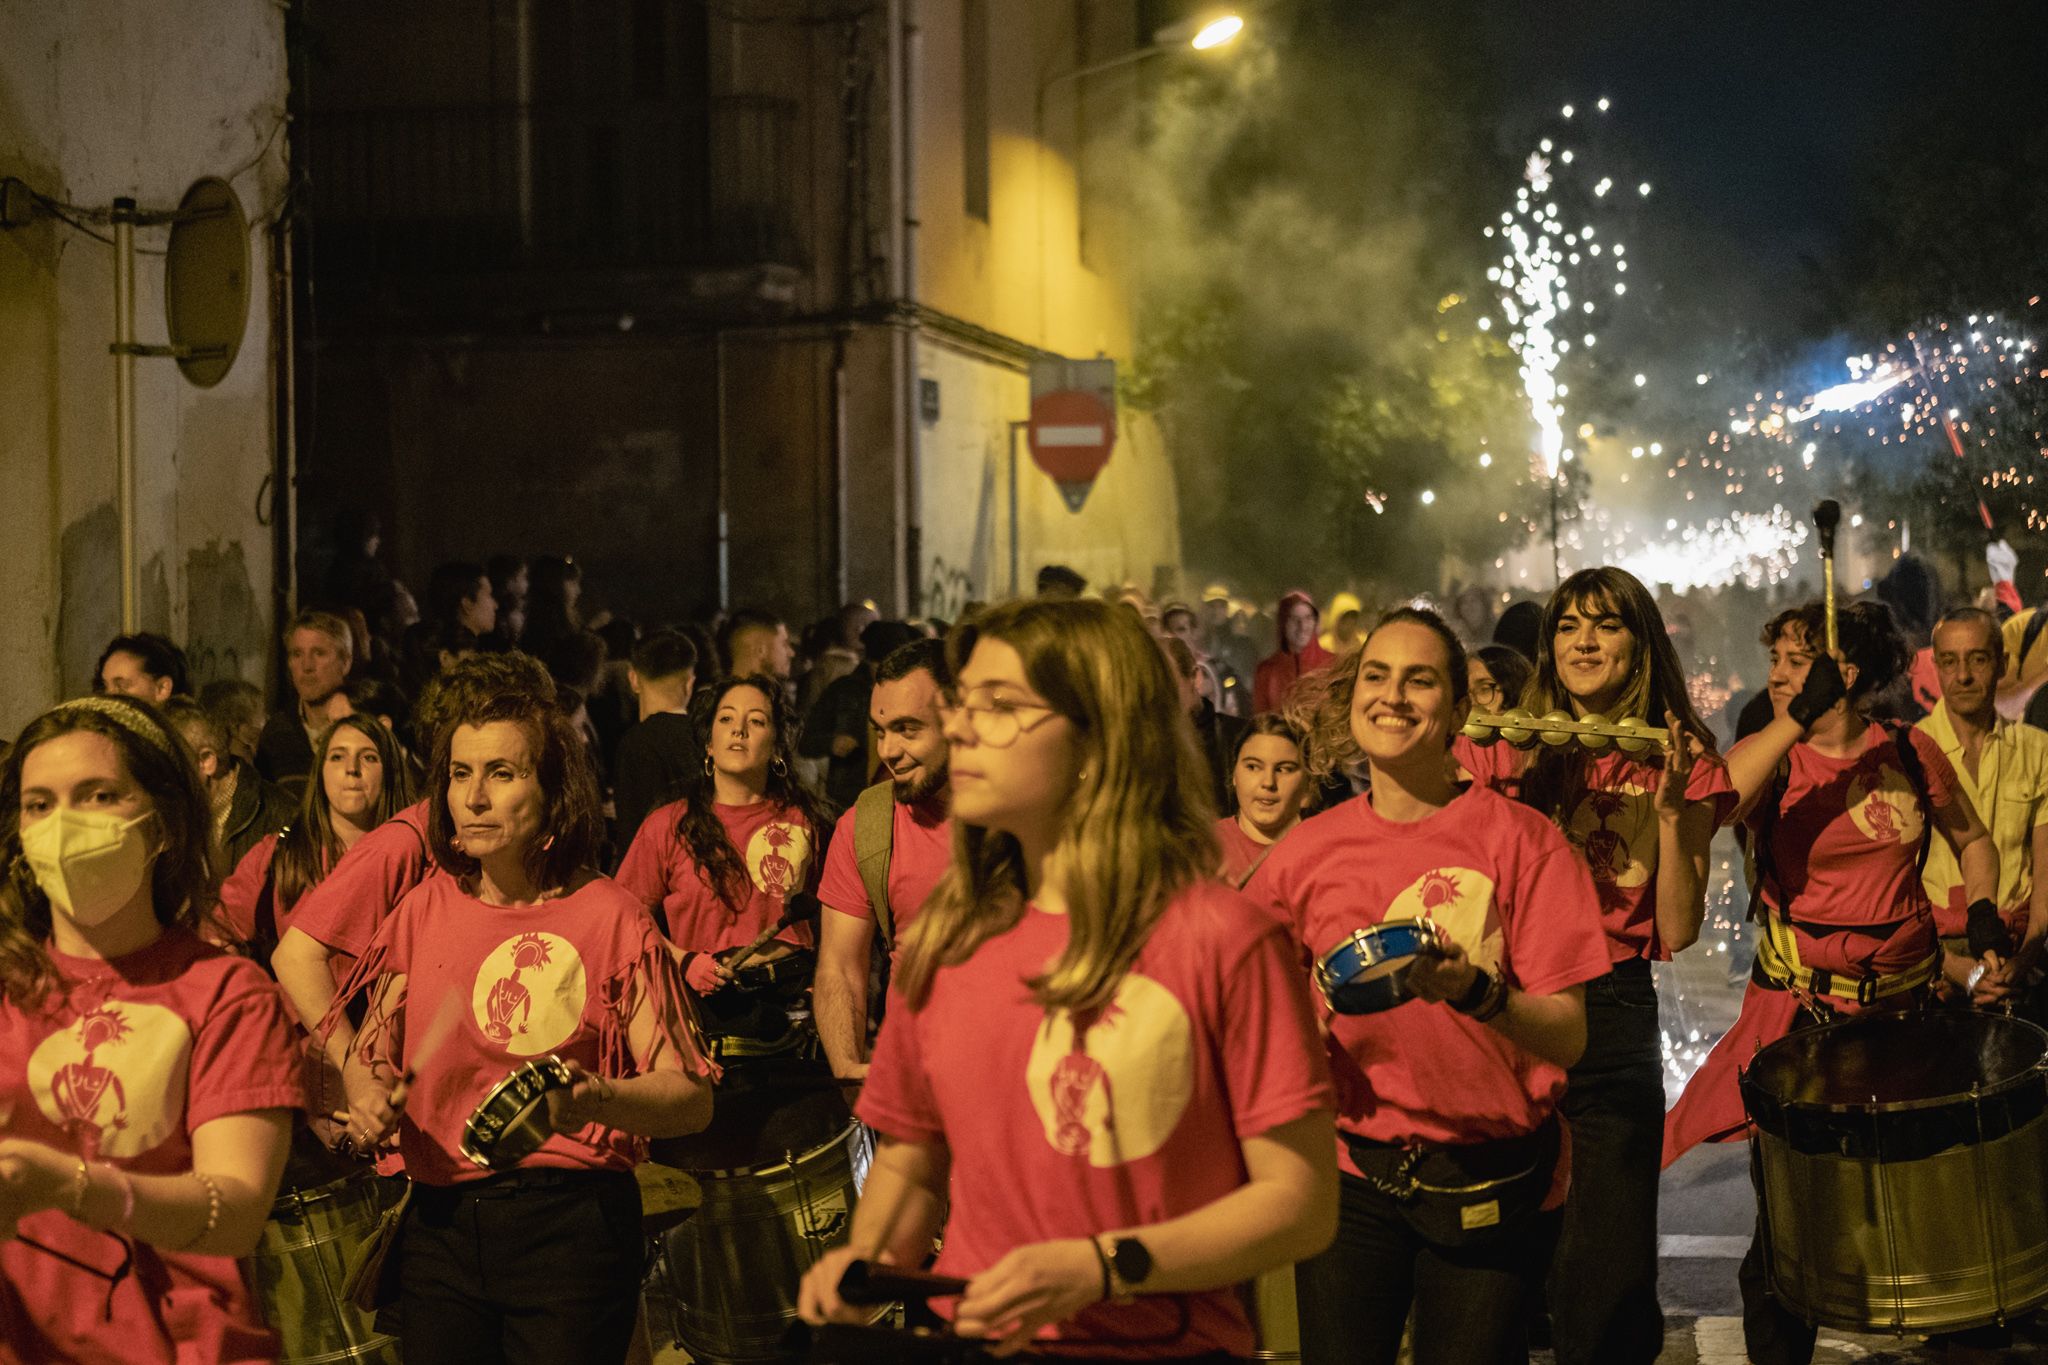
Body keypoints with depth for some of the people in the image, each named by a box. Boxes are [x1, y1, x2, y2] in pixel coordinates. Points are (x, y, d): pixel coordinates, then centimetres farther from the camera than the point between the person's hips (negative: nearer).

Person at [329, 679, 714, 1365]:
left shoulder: (609, 916, -6)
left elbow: (691, 1097, -10)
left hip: (571, 1227, -4)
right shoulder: (427, 908, 6)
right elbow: (369, 1050, 19)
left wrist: (594, 1099, -29)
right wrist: (367, 1096, -4)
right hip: (441, 1223, 4)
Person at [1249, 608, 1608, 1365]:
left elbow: (1567, 1035, -11)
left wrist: (1472, 991, -28)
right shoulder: (1308, 850, 2)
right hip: (1348, 1170, 2)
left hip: (1485, 1185, -2)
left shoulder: (1520, 838, -6)